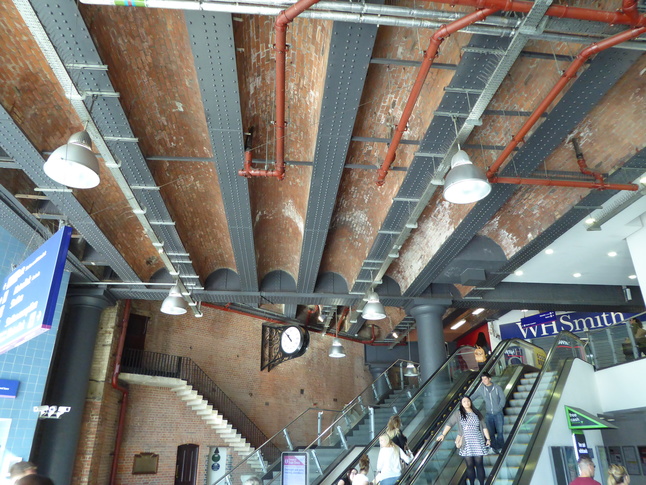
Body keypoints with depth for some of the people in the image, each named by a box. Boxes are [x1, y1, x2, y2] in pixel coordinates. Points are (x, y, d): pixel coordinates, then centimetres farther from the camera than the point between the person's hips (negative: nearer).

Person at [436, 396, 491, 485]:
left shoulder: (477, 413, 8)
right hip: (466, 444, -1)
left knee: (479, 464, 1)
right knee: (469, 465, 2)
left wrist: (488, 439, 4)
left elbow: (484, 427, 11)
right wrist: (443, 434, -15)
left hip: (478, 443, 1)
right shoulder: (458, 414, 2)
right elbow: (449, 424, -5)